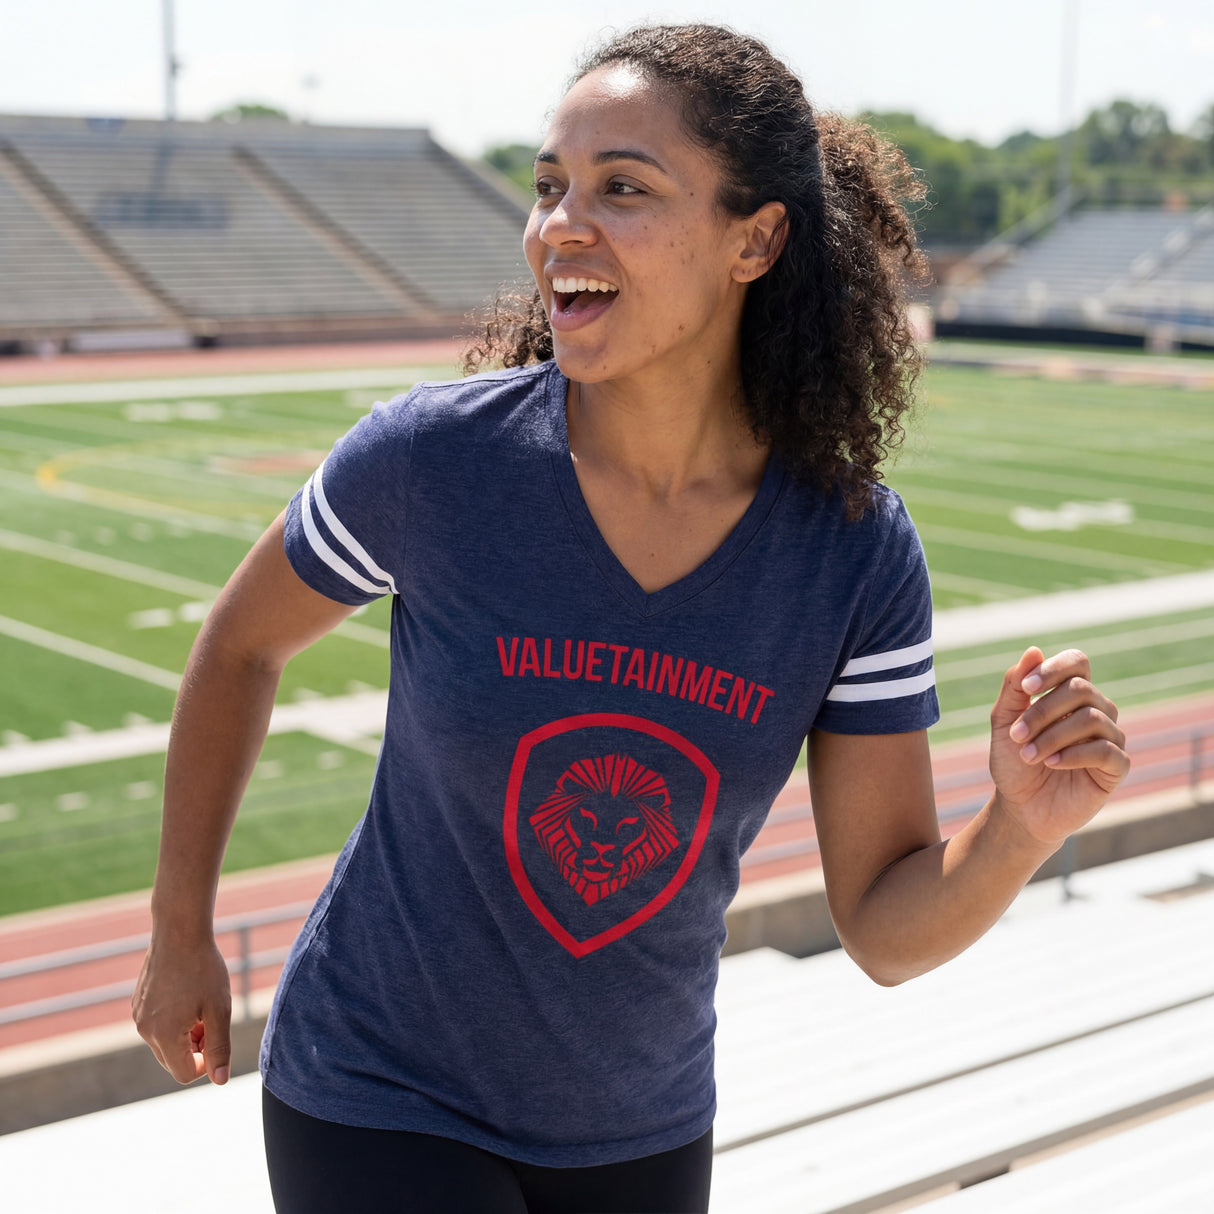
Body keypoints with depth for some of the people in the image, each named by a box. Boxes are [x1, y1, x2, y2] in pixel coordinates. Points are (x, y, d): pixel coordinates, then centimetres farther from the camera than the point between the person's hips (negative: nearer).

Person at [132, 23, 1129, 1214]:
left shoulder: (857, 552, -16)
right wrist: (181, 930, 7)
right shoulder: (430, 456, -21)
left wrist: (1026, 823, -30)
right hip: (381, 1104, -3)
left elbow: (889, 929, -10)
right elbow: (240, 644, -2)